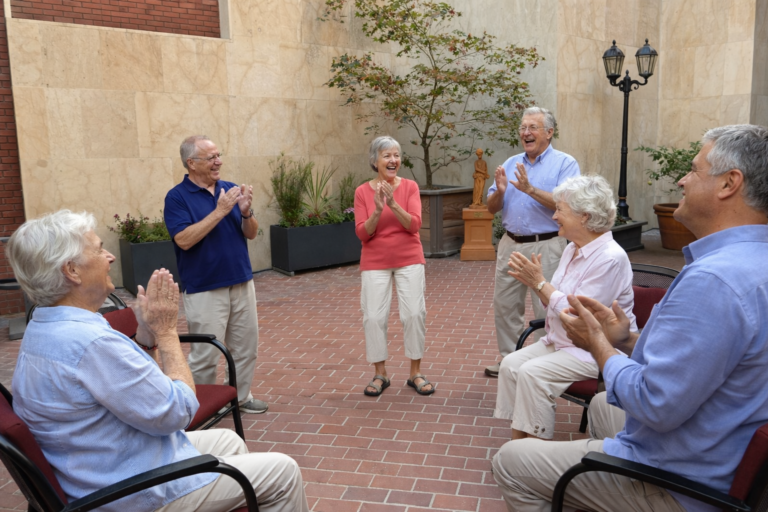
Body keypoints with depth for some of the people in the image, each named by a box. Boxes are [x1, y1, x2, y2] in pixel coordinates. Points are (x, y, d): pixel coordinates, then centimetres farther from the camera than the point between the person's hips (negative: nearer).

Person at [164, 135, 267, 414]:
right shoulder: (177, 197, -7)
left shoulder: (230, 189, 6)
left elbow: (251, 233, 7)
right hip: (204, 289, -5)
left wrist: (246, 211, -14)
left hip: (242, 282, 5)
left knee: (246, 346, 13)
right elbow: (184, 240, -20)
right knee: (205, 354, 0)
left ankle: (241, 396, 31)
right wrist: (219, 211, -23)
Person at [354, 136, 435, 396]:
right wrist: (377, 210, -23)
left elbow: (414, 225, -11)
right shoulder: (363, 191, -2)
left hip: (409, 259, 0)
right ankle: (380, 374, 15)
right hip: (375, 262, 0)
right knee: (373, 316, -2)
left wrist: (393, 204, -25)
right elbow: (362, 233, -7)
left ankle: (416, 373, 14)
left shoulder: (410, 186, -2)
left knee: (414, 313, -2)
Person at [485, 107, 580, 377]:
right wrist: (499, 192, -11)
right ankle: (510, 358, 28)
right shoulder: (511, 163, 12)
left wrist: (530, 189, -25)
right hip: (510, 244, 6)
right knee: (504, 305, 13)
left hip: (545, 246, -6)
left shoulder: (565, 163, -4)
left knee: (545, 309, 2)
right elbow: (492, 208, 10)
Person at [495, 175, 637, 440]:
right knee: (510, 364, -7)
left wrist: (540, 282, -18)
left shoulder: (610, 258, -22)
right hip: (560, 340, 9)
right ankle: (518, 443, -2)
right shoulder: (572, 249, 8)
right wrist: (533, 281, -4)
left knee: (532, 373, -24)